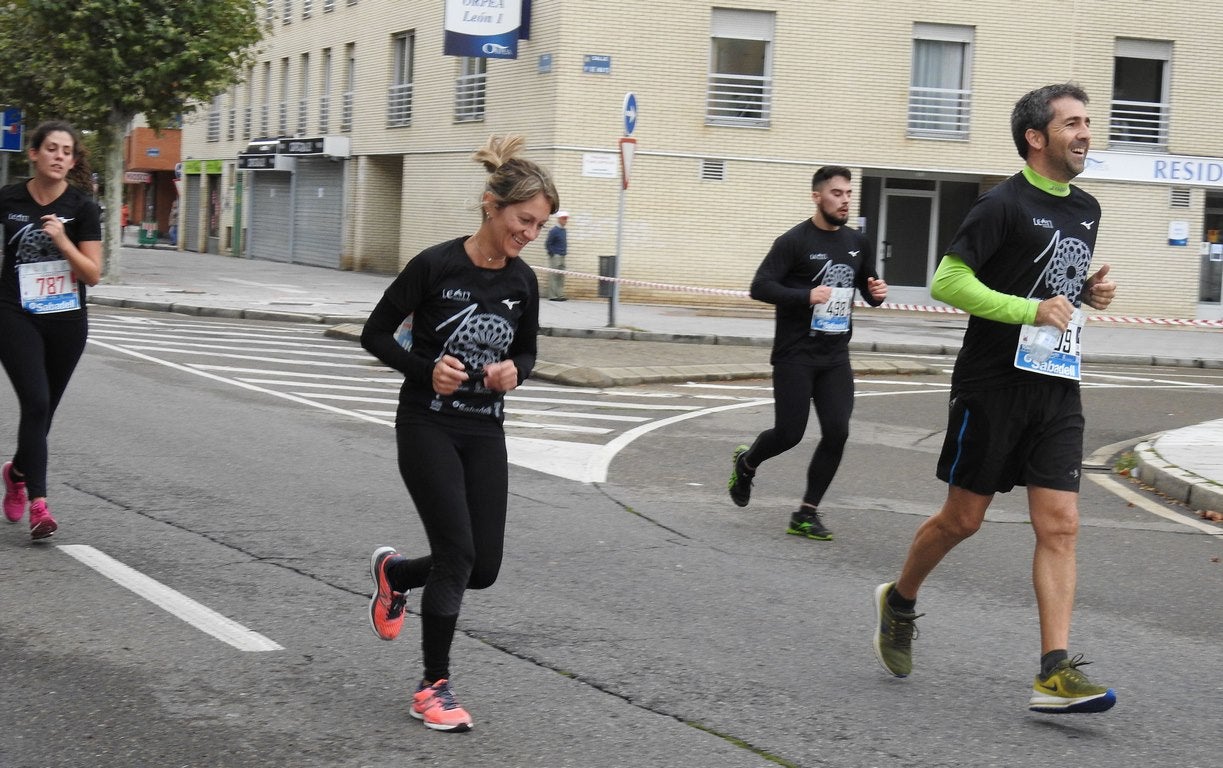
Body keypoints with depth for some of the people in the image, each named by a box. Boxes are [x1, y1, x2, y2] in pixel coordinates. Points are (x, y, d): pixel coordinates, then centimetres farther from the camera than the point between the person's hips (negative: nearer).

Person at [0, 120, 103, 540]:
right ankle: (38, 503, -15)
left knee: (44, 410, 12)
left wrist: (63, 241, -21)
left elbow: (93, 274, -8)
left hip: (67, 323, 2)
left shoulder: (82, 207, -5)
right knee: (36, 402, -16)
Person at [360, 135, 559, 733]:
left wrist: (513, 370, -8)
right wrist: (426, 370, -20)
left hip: (484, 433, 5)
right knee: (457, 554, -11)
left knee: (483, 566, 3)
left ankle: (395, 573, 34)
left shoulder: (522, 282, 1)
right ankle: (434, 687, 4)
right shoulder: (435, 266, -14)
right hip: (428, 427, -5)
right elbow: (376, 334, -5)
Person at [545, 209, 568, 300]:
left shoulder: (564, 231, 12)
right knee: (553, 276, -6)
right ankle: (552, 296, -4)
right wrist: (553, 254, -13)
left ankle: (560, 295, 12)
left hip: (562, 258, 8)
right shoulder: (554, 231, -12)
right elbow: (547, 244, -13)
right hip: (555, 257, -8)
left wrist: (565, 252, 14)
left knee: (561, 277, 8)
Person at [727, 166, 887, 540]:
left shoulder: (858, 243, 10)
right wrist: (806, 296, -26)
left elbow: (868, 289, 23)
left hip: (835, 356, 5)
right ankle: (745, 462, 30)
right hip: (795, 355, -5)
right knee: (790, 433, -4)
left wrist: (876, 294, -1)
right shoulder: (795, 241, -8)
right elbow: (760, 287, -13)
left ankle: (806, 513, 5)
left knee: (837, 432, -6)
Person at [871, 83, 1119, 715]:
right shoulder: (1005, 204, -11)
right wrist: (1032, 310, -21)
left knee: (1059, 525, -4)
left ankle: (1055, 674, -8)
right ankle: (899, 600, 32)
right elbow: (946, 282, -16)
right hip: (993, 384, -6)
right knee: (963, 519, 5)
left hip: (1058, 389, 6)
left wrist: (1090, 291, 7)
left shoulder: (1086, 209, 13)